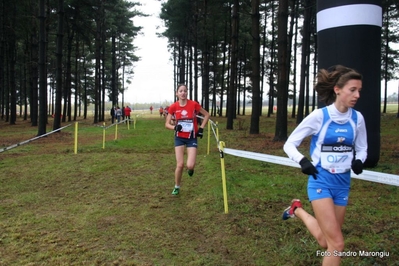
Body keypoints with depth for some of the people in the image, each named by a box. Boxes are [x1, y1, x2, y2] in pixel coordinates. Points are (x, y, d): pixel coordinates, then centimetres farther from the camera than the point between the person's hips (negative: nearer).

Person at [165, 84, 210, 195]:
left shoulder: (194, 104, -12)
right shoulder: (173, 107, -8)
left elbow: (207, 115, 2)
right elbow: (167, 124, -1)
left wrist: (201, 128, -5)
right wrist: (175, 127, -22)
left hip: (192, 137, -1)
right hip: (179, 137, 1)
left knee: (189, 165, -13)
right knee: (180, 164, -4)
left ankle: (190, 168, 28)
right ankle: (177, 187, 19)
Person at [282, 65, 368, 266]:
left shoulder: (357, 118, -2)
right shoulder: (319, 116, -14)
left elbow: (361, 149, 13)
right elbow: (289, 144, -7)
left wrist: (358, 161, -10)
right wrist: (303, 161, -26)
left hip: (342, 182, 5)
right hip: (321, 181, -5)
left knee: (326, 241, 13)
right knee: (337, 244, -11)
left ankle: (298, 211, 38)